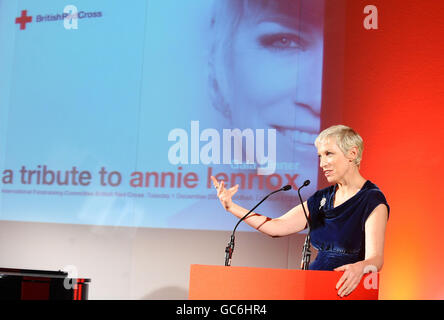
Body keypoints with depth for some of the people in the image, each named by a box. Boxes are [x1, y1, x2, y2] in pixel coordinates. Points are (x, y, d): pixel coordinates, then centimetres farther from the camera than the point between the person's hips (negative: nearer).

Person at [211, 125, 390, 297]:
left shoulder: (372, 200, -6)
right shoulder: (322, 198, 15)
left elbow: (376, 259, -16)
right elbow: (277, 227, 9)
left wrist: (359, 267, -40)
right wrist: (231, 207, 2)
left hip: (346, 290, -7)